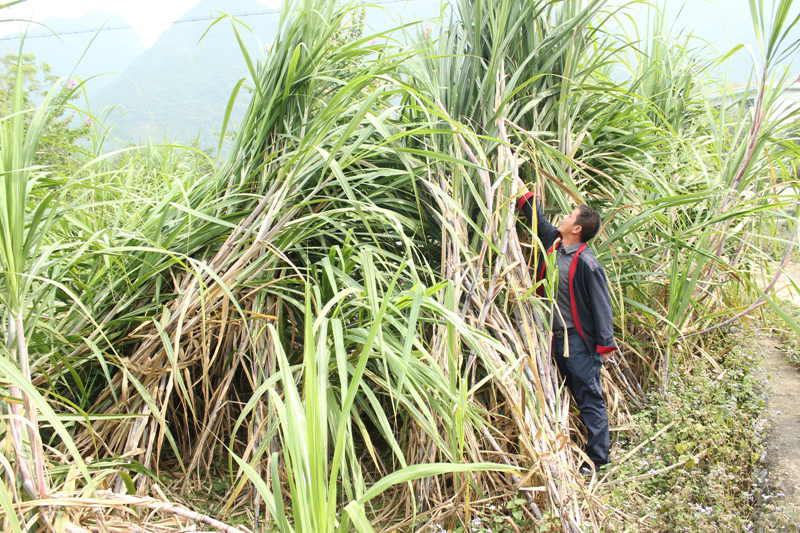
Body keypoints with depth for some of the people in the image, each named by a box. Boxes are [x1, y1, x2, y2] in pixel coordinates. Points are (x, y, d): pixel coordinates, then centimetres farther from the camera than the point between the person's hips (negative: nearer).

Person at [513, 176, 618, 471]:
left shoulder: (586, 263, -19)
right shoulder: (555, 243, 4)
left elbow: (601, 305, -16)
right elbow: (539, 221, 22)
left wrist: (605, 345, -15)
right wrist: (522, 190, 23)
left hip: (579, 340, -9)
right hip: (558, 336, 9)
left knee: (590, 398, -1)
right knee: (578, 395, 17)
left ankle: (598, 458, 8)